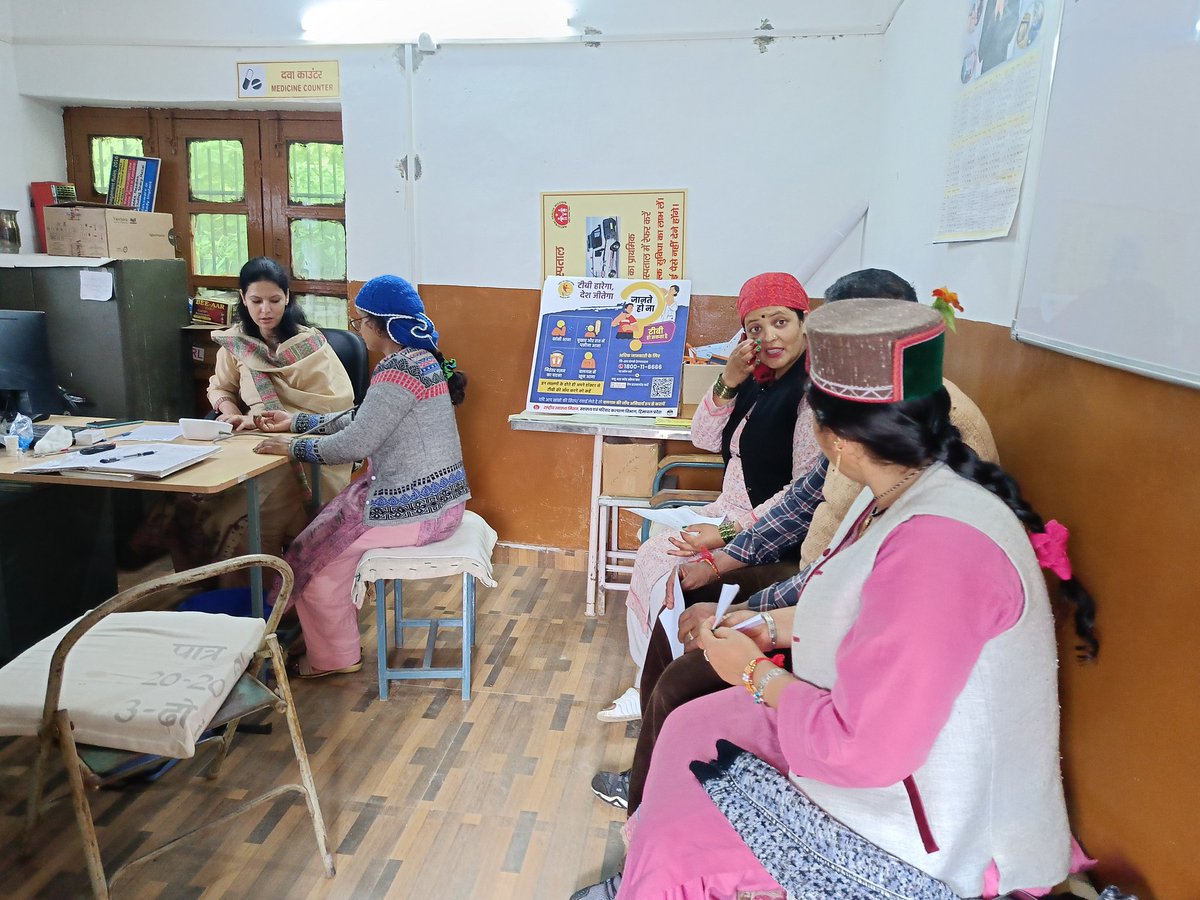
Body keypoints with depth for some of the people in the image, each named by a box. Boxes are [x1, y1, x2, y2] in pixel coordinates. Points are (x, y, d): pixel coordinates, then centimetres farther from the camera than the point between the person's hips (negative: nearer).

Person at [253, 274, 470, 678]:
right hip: (434, 497, 10)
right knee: (330, 532, 19)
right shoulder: (418, 359, 11)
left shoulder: (398, 370, -22)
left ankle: (334, 656, 23)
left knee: (312, 554, 6)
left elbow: (353, 443, -21)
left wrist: (292, 447, -6)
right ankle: (342, 626, 29)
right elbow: (360, 421, 17)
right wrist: (296, 421, 20)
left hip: (413, 509, -10)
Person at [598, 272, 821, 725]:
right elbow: (705, 439, 6)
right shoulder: (760, 379, 6)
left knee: (669, 576, -12)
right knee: (651, 555, 4)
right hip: (733, 512, 9)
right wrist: (727, 383, -10)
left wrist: (729, 534, -25)